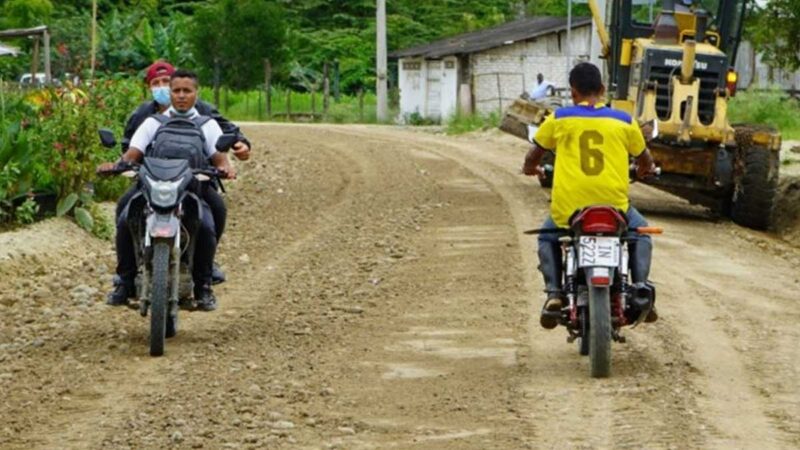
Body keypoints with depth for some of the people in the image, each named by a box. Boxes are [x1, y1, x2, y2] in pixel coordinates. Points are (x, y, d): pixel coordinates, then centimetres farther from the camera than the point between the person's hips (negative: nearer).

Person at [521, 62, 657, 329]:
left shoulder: (559, 119, 3)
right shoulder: (623, 121, 6)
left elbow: (531, 159, 14)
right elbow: (645, 162, 20)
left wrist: (532, 169, 38)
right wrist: (645, 169, 44)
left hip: (568, 209, 0)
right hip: (614, 207, 0)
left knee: (547, 237, 30)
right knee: (640, 232, 30)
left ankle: (553, 292, 8)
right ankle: (640, 289, 9)